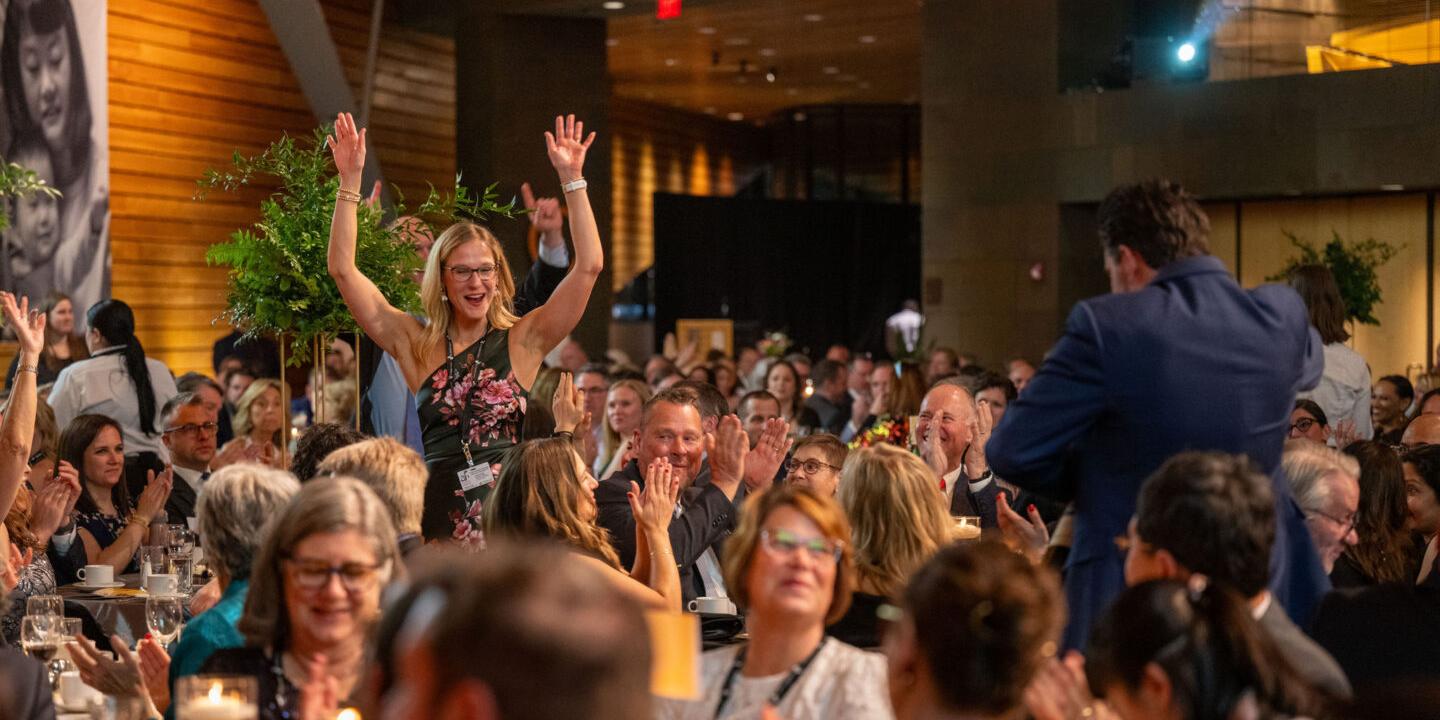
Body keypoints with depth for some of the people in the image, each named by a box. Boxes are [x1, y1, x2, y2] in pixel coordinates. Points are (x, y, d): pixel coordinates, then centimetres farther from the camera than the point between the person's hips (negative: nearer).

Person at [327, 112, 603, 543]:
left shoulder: (522, 341, 7)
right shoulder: (416, 345, 9)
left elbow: (588, 266, 1)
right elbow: (343, 270, 7)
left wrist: (572, 180, -1)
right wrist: (350, 181, 3)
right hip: (441, 514, 1)